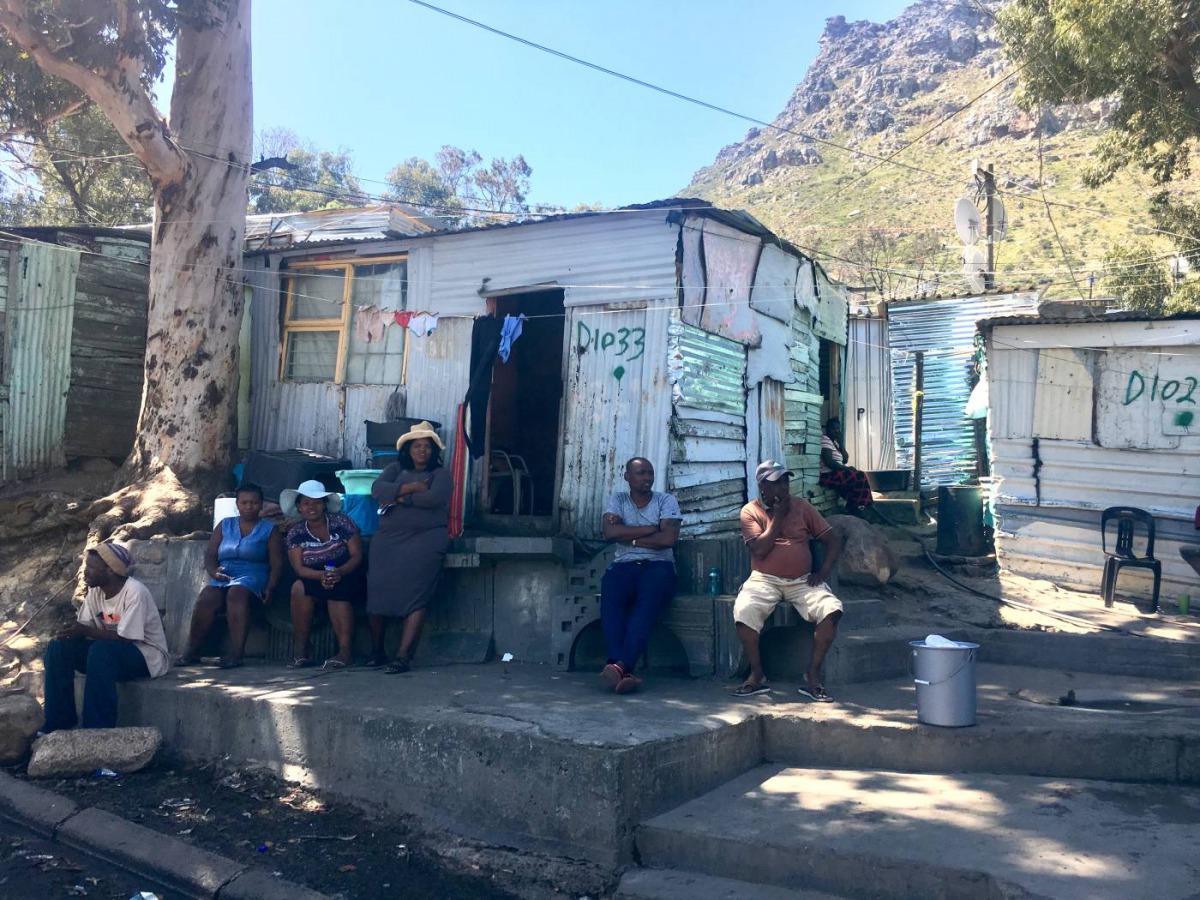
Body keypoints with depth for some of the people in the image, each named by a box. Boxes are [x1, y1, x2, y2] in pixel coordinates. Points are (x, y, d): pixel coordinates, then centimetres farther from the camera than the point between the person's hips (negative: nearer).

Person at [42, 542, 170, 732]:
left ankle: (98, 729, -28)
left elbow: (125, 638, -26)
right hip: (110, 650, 8)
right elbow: (84, 627, 1)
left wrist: (85, 631, -27)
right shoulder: (95, 590, 0)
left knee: (101, 650, -35)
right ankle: (59, 722, -2)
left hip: (147, 655, -8)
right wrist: (71, 629, -22)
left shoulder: (135, 592, -23)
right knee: (59, 646, -8)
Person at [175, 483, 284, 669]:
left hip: (252, 577, -3)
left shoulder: (269, 530, 11)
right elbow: (210, 554, 13)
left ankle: (236, 653, -41)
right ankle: (192, 651, -20)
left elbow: (277, 563, 3)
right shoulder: (225, 525, 20)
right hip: (223, 577, 3)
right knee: (205, 600, -28)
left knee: (236, 593, -37)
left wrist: (270, 587, -14)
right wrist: (214, 572, -9)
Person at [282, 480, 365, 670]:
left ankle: (345, 650, -31)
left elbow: (357, 555, -9)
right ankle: (301, 648, -19)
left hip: (346, 577, -2)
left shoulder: (342, 522, -4)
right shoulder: (296, 533, 3)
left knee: (336, 591, -35)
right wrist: (322, 575, -27)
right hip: (314, 579, 2)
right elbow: (299, 568, -6)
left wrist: (340, 572, -29)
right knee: (299, 588, -30)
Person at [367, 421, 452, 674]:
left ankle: (403, 656, -19)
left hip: (426, 537, -2)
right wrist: (412, 488, -7)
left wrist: (401, 498, -4)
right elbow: (377, 489, 0)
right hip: (389, 537, 3)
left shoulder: (440, 474, 11)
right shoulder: (395, 470, 20)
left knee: (416, 592, -18)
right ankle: (376, 651, 1)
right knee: (378, 588, -14)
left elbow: (434, 498, -10)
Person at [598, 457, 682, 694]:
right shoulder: (617, 500, 14)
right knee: (610, 597, -33)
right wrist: (651, 529, -5)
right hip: (624, 566, 1)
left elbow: (669, 538, -8)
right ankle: (625, 672, -45)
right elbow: (610, 532, -6)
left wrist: (630, 538, -3)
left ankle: (621, 666, -49)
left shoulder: (666, 501, 8)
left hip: (659, 566, -1)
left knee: (648, 601, -36)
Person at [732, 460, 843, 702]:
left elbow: (833, 540, 9)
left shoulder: (802, 506, 9)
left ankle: (813, 676, -15)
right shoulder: (751, 511, 3)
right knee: (743, 611, -32)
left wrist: (823, 571, -5)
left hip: (802, 580, 2)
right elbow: (759, 550, -11)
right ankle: (756, 675, -13)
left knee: (832, 609, -27)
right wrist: (778, 516, -8)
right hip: (765, 579, -2)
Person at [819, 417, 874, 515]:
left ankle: (852, 508, 3)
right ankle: (851, 509, -9)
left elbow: (845, 460, 12)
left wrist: (841, 444, 1)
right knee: (859, 478, -17)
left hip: (835, 473, 10)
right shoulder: (825, 440, -12)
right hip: (828, 475, -10)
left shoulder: (835, 442, 18)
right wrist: (846, 468, -15)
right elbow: (829, 462, -22)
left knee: (859, 476, 5)